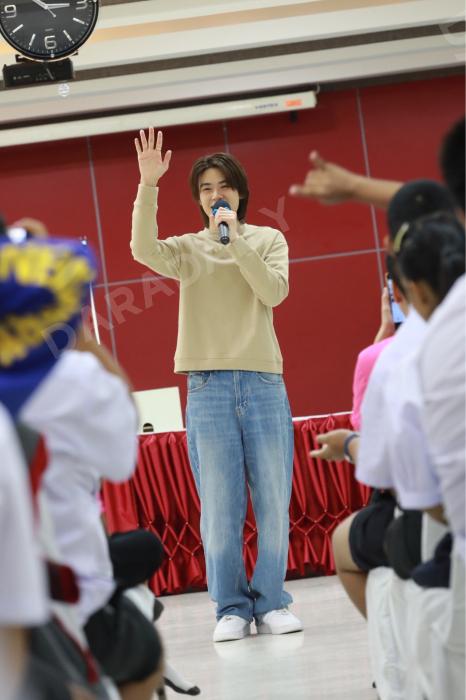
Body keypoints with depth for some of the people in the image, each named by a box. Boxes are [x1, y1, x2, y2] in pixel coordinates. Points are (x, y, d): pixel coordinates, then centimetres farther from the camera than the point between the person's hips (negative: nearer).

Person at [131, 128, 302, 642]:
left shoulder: (268, 239, 11)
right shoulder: (189, 249, 10)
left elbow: (275, 292, -6)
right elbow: (145, 251, -11)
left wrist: (236, 239, -10)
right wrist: (147, 186, -20)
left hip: (264, 383, 0)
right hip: (208, 387, 0)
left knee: (273, 502, 1)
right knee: (219, 507, -2)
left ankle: (271, 603, 12)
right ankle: (232, 609, 6)